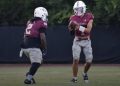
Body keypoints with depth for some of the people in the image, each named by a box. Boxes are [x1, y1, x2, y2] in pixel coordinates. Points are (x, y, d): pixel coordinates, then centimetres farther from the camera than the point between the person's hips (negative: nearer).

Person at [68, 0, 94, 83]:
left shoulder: (89, 17, -8)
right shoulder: (73, 18, -1)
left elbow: (88, 30, -18)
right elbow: (72, 33, 5)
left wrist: (78, 27, -29)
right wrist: (71, 28, -17)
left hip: (87, 41, 0)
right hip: (77, 41, 0)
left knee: (89, 61, -2)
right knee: (76, 59, -14)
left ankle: (85, 73, 27)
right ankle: (74, 78, -3)